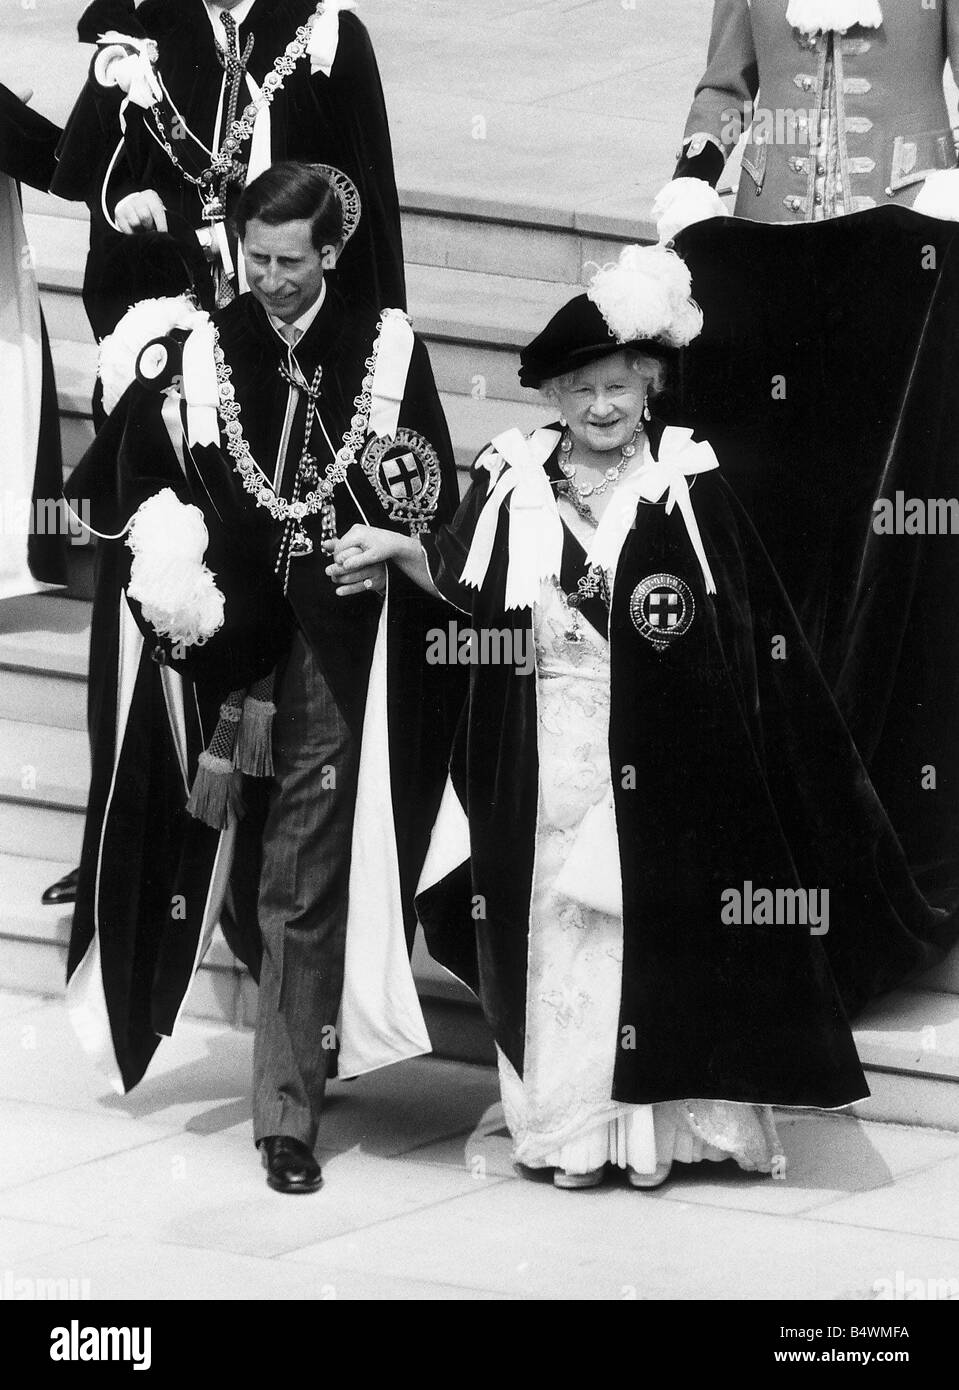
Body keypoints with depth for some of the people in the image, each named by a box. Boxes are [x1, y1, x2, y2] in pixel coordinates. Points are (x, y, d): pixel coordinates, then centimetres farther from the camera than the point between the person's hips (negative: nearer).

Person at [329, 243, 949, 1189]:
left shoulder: (687, 485, -2)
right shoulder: (514, 481, 4)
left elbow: (751, 628, -2)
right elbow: (462, 584, 3)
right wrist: (400, 550, -12)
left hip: (656, 767, -2)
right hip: (546, 765, 2)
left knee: (653, 927, 2)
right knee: (554, 928, 4)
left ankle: (655, 1121, 10)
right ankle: (566, 1124, 10)